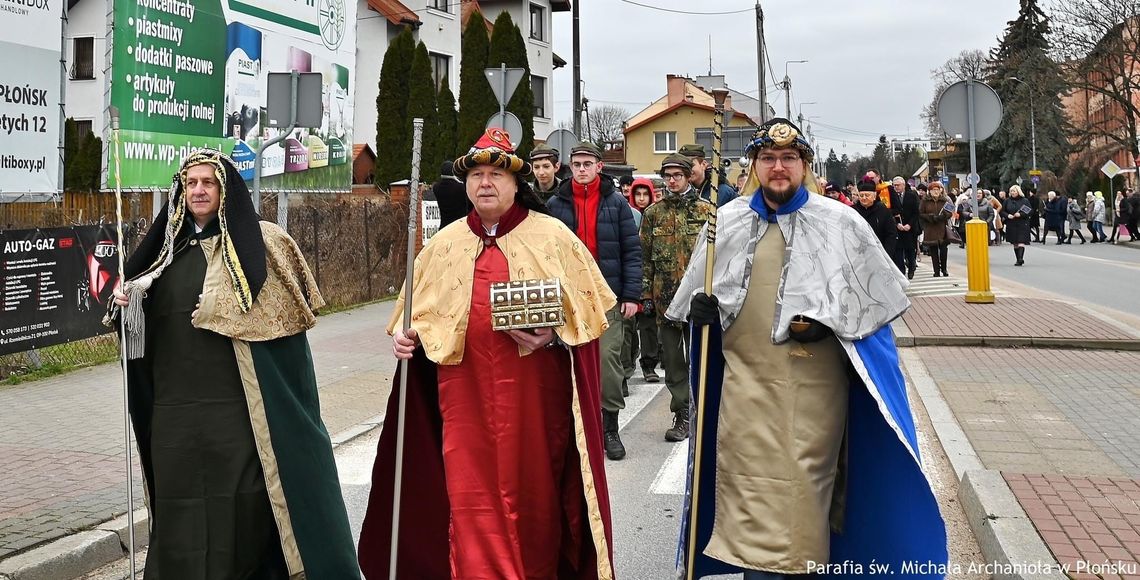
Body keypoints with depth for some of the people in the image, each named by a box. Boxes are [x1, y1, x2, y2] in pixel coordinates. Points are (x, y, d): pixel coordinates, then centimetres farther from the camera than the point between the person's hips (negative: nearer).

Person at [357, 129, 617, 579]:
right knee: (472, 495, 0)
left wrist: (552, 336, -17)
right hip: (466, 390, 2)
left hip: (533, 391, -2)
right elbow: (420, 310, 19)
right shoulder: (445, 243, 12)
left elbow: (584, 309, 0)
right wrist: (405, 335, 0)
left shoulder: (551, 235, 2)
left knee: (531, 490, 6)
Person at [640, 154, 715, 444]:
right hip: (666, 299, 2)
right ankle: (683, 415, 16)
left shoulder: (707, 211, 1)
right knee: (673, 360, 7)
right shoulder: (653, 213, 8)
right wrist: (646, 293, 3)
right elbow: (645, 256, 8)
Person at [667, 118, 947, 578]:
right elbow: (695, 291, 18)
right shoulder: (727, 222, 7)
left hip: (813, 387, -2)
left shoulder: (840, 223, -1)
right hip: (745, 383, 2)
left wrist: (830, 322, -12)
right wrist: (700, 307, -5)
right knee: (749, 489, 5)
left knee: (804, 491, 4)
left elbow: (883, 293, 2)